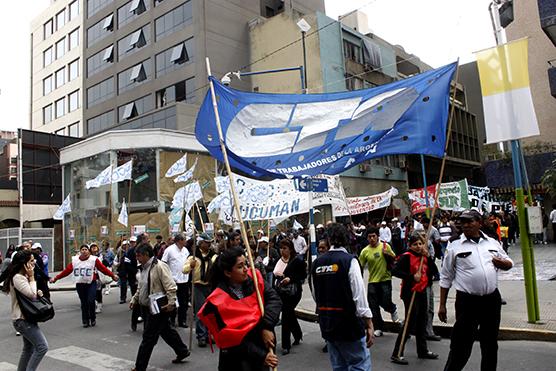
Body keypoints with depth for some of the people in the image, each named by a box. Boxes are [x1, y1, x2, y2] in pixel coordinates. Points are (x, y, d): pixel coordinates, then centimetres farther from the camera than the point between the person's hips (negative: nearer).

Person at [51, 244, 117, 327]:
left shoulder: (94, 259, -4)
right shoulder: (75, 260, 4)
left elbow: (103, 268, -6)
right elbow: (67, 270, 6)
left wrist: (113, 276, -12)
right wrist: (55, 278, 4)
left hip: (91, 284, -3)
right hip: (80, 285, 3)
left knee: (91, 301, -12)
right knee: (84, 303, 8)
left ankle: (93, 319, 11)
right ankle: (85, 321, 22)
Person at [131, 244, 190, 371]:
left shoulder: (159, 266, -18)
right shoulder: (144, 268, 11)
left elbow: (171, 286, -22)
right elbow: (141, 288, 23)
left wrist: (171, 303, -27)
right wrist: (134, 300, 15)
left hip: (159, 308, -9)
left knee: (148, 338, -1)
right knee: (166, 331, 19)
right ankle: (182, 351, 35)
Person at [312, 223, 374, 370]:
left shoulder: (317, 263, 3)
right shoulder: (349, 260, -13)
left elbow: (316, 295, 10)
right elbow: (359, 295, -16)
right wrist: (369, 325, -11)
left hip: (326, 324, 6)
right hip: (349, 325, -6)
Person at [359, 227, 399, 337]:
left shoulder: (385, 246, -4)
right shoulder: (365, 251, -3)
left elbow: (395, 259, 7)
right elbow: (361, 266, 3)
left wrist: (387, 254, -13)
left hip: (385, 279, -2)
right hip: (372, 281, 2)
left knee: (385, 303, -8)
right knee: (373, 306, 3)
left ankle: (393, 310, 29)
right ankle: (378, 328, 19)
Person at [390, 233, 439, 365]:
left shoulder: (424, 257, 10)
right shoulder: (406, 256, -13)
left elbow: (434, 270, 1)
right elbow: (394, 271, -22)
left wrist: (428, 256, -8)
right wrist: (412, 277, -24)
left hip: (422, 292, 8)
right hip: (410, 293, -8)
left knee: (422, 323, 18)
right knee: (410, 323, -6)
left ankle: (423, 350, 34)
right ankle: (396, 354, 1)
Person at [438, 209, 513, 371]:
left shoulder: (492, 243, 9)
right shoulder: (454, 247, -2)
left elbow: (509, 263, 21)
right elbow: (446, 278, 1)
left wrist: (502, 263, -5)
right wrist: (442, 305, -1)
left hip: (492, 300, 4)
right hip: (467, 301, -4)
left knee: (490, 343, 18)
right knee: (461, 345, -2)